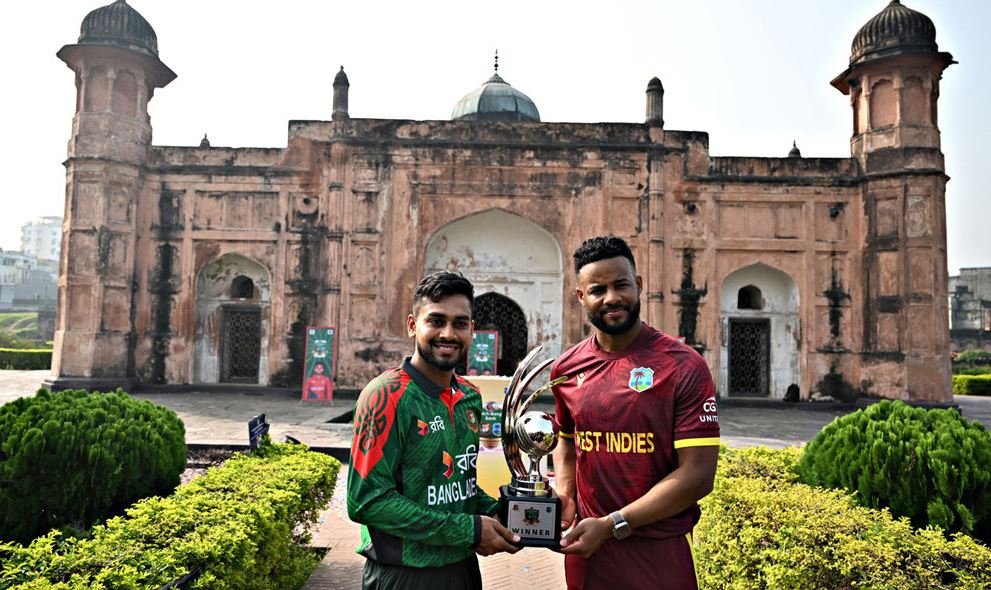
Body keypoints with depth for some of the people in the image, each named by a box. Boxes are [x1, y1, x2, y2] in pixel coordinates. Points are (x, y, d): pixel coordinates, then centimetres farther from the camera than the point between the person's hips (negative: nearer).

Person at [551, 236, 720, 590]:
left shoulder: (684, 367, -13)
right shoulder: (565, 369, 0)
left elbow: (698, 474, -16)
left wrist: (611, 524, -18)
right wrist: (564, 495, 0)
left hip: (660, 553, -4)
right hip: (585, 548, 4)